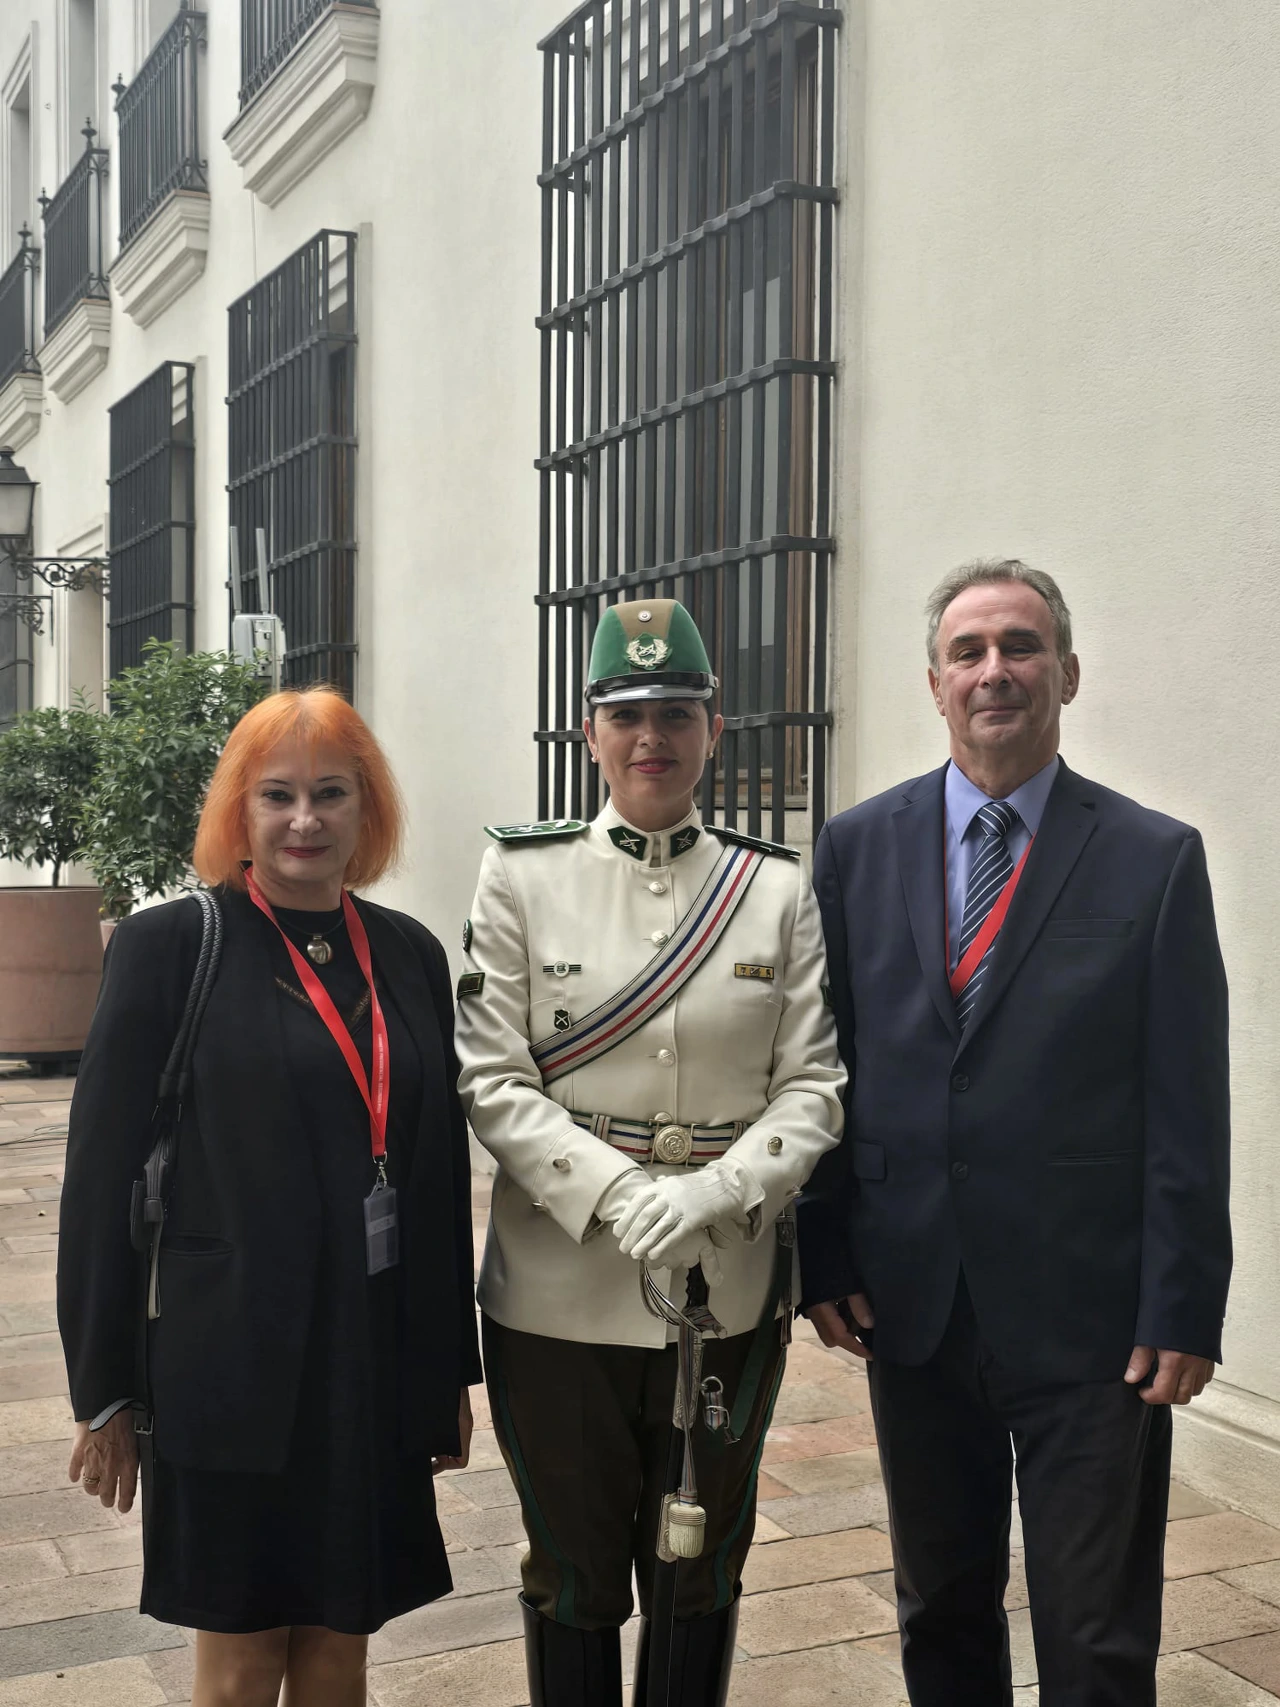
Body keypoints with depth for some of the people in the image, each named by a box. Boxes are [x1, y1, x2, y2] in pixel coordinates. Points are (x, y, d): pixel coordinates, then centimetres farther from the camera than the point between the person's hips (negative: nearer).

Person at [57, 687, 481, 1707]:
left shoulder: (410, 954, 5)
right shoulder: (171, 946, -7)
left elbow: (442, 1165, 9)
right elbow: (103, 1174, -6)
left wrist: (453, 1367, 11)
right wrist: (103, 1392, -5)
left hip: (380, 1370, 4)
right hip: (237, 1372, -3)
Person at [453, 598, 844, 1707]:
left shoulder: (779, 889, 2)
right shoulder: (522, 876, -2)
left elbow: (814, 1084, -2)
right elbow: (490, 1078, -6)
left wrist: (713, 1193, -18)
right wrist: (614, 1192, -19)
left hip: (730, 1290, 1)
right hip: (560, 1292, -1)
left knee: (704, 1571, 17)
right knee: (575, 1570, 14)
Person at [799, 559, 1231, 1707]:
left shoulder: (1156, 859, -4)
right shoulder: (858, 847, 3)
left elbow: (1189, 1108, -5)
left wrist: (1182, 1312, -8)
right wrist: (823, 1256, 1)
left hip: (1090, 1313, -2)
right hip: (912, 1302, 3)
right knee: (940, 1612, 19)